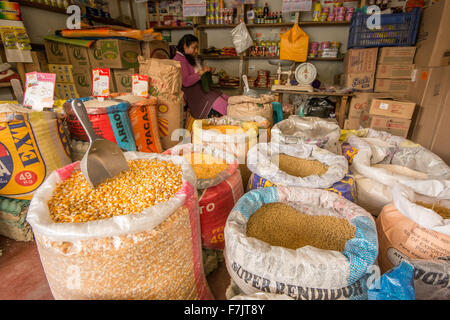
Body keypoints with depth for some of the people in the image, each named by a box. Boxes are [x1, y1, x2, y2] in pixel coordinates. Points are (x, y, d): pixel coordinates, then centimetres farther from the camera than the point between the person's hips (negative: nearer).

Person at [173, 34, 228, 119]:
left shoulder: (192, 57, 19)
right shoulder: (179, 59, -12)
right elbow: (186, 82, -22)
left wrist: (209, 70, 10)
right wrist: (201, 72, -21)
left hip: (198, 87, 9)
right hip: (189, 91, -9)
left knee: (223, 99, -12)